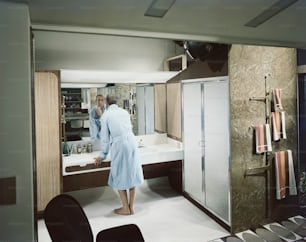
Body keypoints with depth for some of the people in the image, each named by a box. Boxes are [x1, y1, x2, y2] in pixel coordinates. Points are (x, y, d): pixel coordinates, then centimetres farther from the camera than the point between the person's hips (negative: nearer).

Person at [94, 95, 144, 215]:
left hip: (119, 145, -5)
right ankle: (131, 207, 22)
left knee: (119, 177, 10)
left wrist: (103, 155, 14)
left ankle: (126, 208, 18)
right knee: (132, 175, 13)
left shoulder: (105, 115, 4)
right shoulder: (125, 112, 16)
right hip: (132, 142, 5)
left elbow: (105, 136, 4)